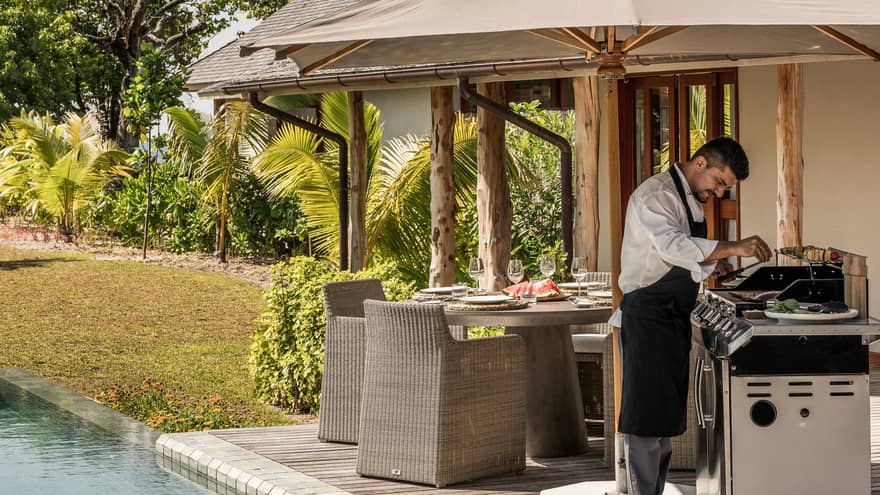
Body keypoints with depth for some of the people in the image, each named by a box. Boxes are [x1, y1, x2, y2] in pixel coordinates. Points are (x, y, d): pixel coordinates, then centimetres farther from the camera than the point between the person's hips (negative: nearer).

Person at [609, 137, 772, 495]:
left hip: (673, 318, 10)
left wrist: (711, 265, 7)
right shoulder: (656, 194, -14)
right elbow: (672, 246, -30)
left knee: (665, 419, 13)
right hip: (647, 317, -10)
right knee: (645, 418, -8)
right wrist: (732, 248, -35)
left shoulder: (690, 200, 18)